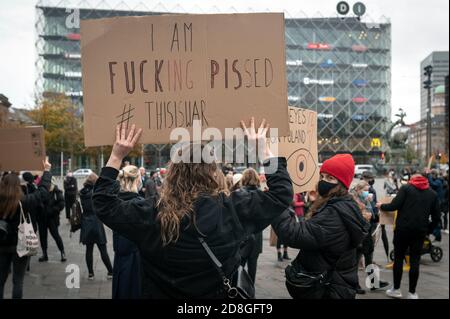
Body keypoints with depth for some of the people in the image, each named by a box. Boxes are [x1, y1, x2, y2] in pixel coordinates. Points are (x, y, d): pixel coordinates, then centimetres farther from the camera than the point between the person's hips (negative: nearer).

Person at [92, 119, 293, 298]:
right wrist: (264, 150, -2)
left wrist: (116, 157, -4)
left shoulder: (150, 217, -21)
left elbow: (104, 204, -6)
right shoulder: (232, 210, -21)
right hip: (220, 294, 0)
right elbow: (281, 193, -8)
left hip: (162, 294, 0)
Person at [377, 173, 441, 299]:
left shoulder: (406, 188, 0)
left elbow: (394, 206, -9)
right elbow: (437, 217, 9)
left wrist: (381, 206, 8)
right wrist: (428, 228, 21)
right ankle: (412, 293, 11)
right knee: (415, 261, 8)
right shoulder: (432, 193, 11)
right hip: (420, 231, 3)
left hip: (403, 229, -2)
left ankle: (396, 289, 16)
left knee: (398, 258, 9)